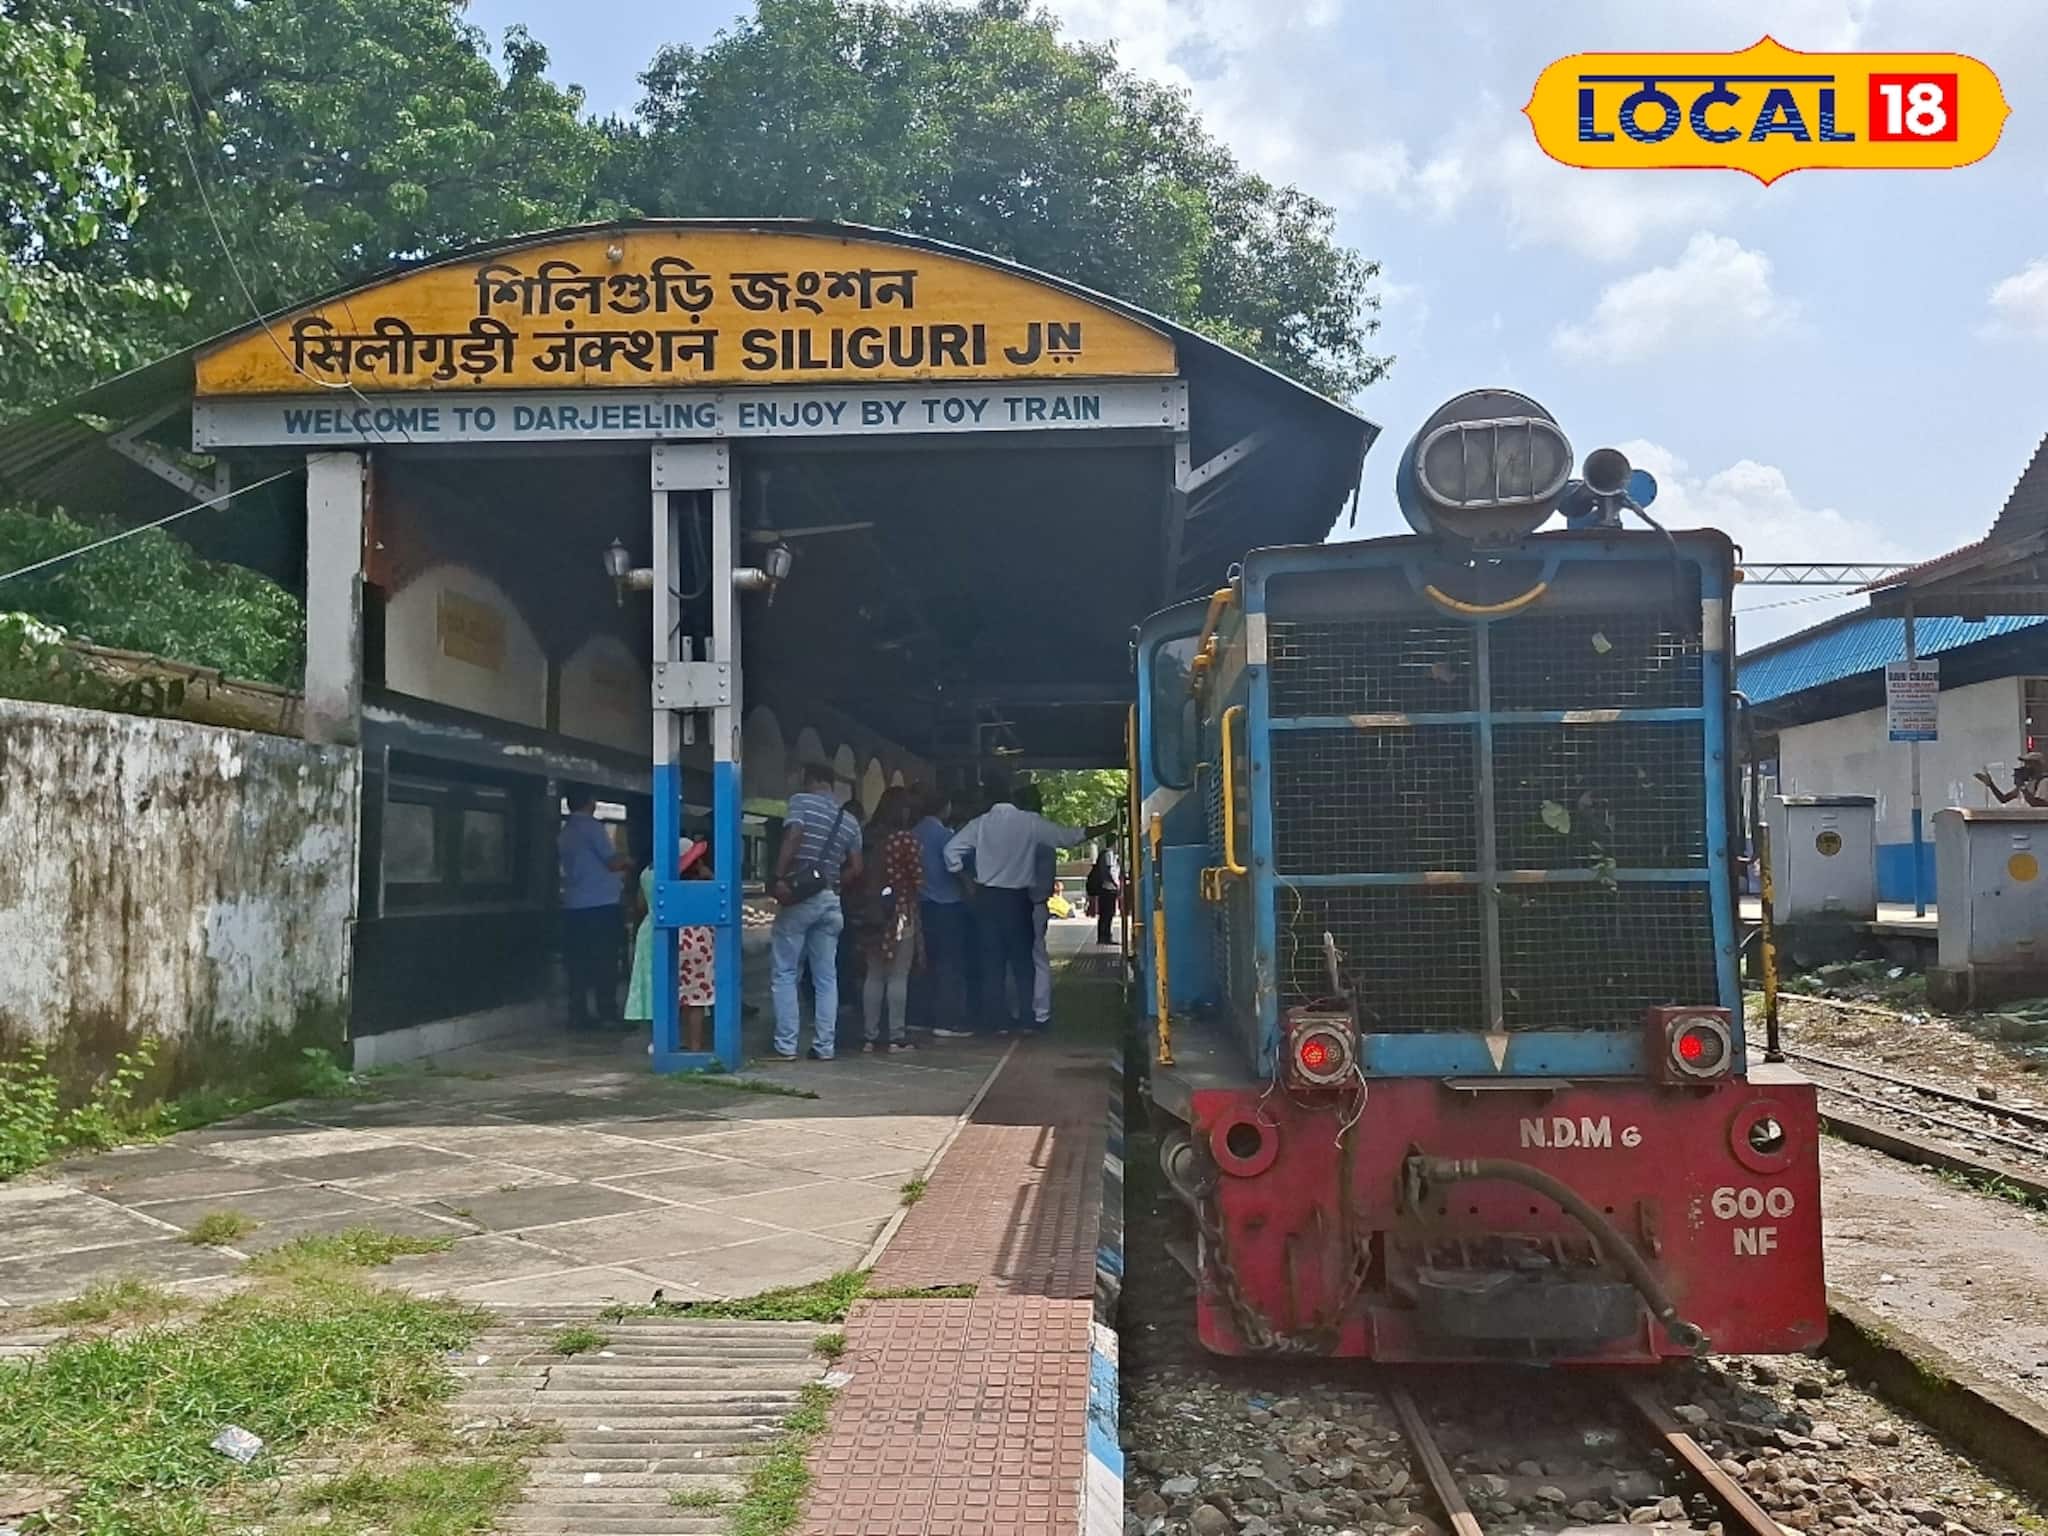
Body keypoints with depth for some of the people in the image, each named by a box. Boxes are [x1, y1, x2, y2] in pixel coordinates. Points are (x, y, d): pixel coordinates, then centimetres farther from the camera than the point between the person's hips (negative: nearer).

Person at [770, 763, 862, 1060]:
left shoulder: (802, 801, 0)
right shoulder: (850, 821, 15)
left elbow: (793, 836, -17)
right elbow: (855, 868, 10)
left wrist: (779, 878, -20)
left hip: (798, 897, -5)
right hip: (831, 900, 5)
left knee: (785, 974, 2)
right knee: (826, 977, 8)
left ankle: (786, 1045, -2)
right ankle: (824, 1046, 6)